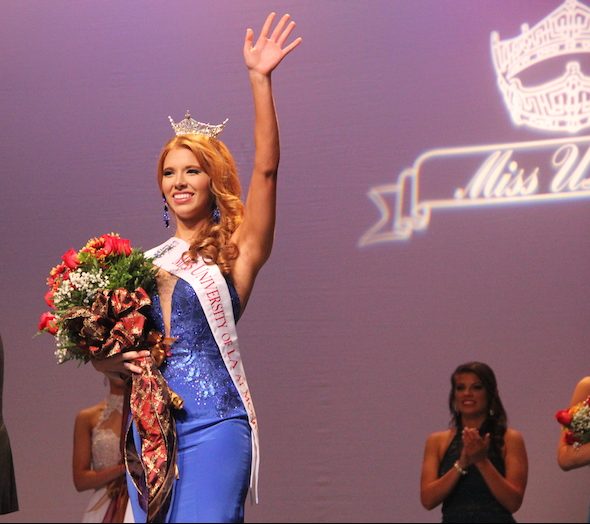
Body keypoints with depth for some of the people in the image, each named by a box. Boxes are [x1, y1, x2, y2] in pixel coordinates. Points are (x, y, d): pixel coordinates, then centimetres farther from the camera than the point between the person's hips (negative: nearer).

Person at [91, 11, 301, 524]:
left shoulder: (234, 252, 4)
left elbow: (265, 170, -10)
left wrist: (260, 80, -17)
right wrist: (112, 360, -4)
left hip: (213, 422, -5)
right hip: (149, 422, 5)